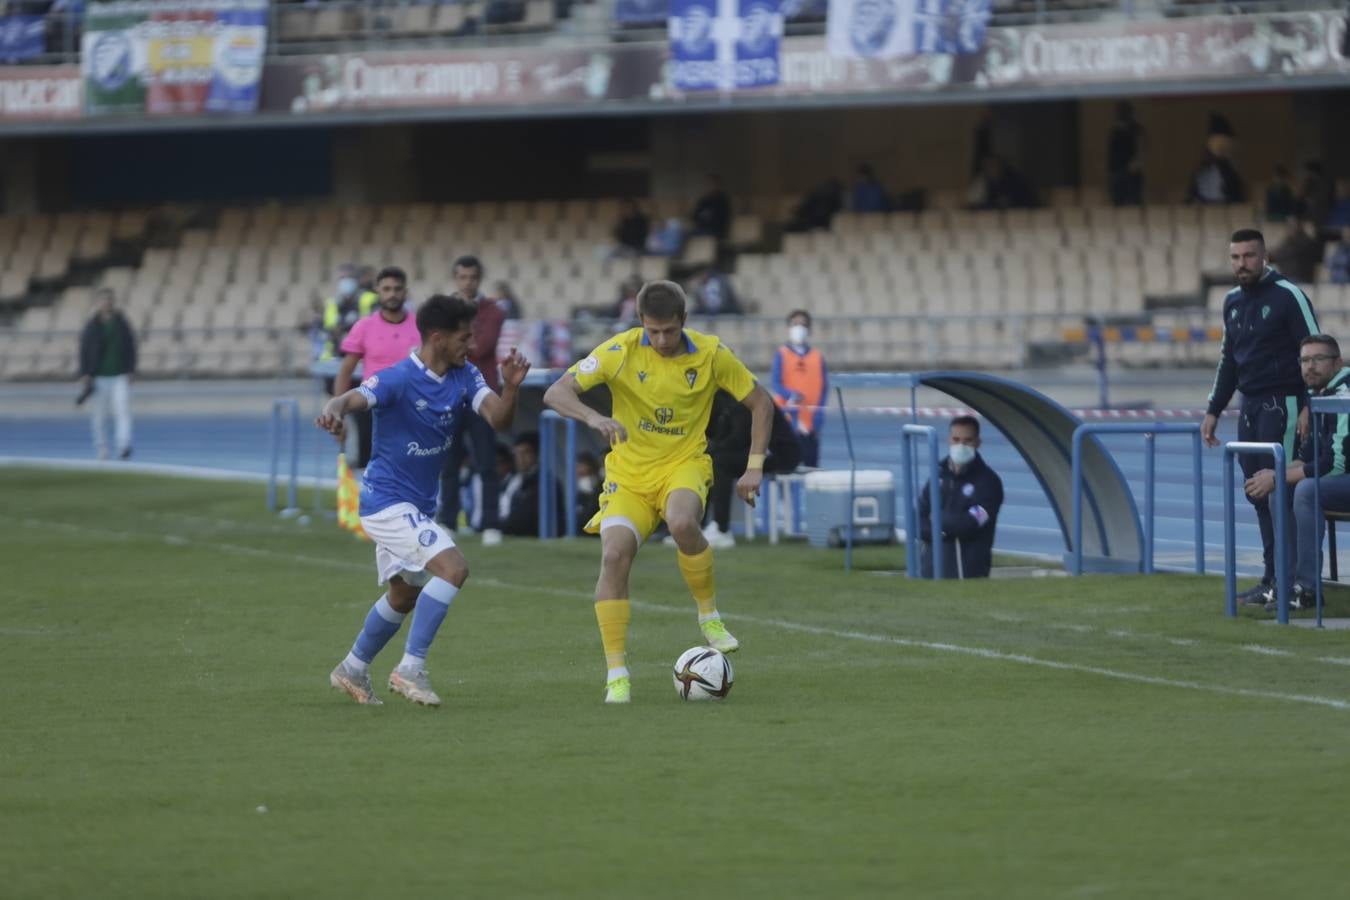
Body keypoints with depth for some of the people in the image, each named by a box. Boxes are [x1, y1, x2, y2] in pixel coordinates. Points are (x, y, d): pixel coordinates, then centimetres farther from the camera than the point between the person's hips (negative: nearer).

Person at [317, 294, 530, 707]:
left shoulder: (464, 376, 0)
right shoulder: (398, 379, -21)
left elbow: (499, 419, -11)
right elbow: (349, 399, -34)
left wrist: (510, 387, -31)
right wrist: (333, 412, -57)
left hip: (417, 507, 9)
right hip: (388, 500, -9)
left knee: (405, 595, 22)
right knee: (453, 567, -23)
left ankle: (352, 670, 40)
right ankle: (411, 668, -19)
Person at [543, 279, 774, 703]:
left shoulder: (710, 354, -8)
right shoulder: (620, 351, -12)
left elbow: (759, 401, 5)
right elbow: (556, 393, -18)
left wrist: (755, 466, -2)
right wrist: (595, 418, -38)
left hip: (684, 465, -1)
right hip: (629, 473, 1)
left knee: (682, 522, -35)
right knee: (614, 554, -22)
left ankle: (710, 616, -11)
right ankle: (617, 675, -14)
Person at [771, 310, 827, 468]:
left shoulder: (818, 357, 8)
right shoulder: (782, 355, 3)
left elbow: (823, 387, 7)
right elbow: (775, 382, -5)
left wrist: (818, 416, -5)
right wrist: (790, 395, -25)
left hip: (810, 422, 2)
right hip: (788, 420, -2)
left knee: (811, 461, 1)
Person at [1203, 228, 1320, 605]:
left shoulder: (1288, 296, -8)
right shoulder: (1233, 302, 14)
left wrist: (1310, 405, -18)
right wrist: (1213, 411, 20)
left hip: (1282, 405, -8)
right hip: (1249, 407, 8)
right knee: (1258, 492, 5)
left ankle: (1277, 580, -12)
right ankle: (1276, 577, 9)